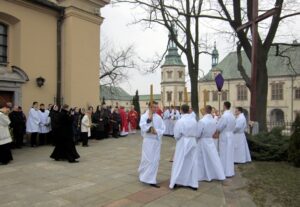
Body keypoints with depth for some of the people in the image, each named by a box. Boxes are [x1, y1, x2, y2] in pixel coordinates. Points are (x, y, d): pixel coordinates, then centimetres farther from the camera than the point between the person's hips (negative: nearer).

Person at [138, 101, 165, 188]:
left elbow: (163, 129, 2)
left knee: (155, 160, 9)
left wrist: (156, 131, -15)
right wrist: (149, 119, -25)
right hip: (148, 141, -4)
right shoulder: (144, 116, -7)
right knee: (148, 160, -4)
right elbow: (143, 127, -20)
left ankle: (151, 179, 24)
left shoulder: (158, 117, 5)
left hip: (157, 141, 5)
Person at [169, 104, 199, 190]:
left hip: (183, 143, -4)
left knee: (179, 162, 7)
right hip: (192, 142, 4)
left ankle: (175, 182, 13)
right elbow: (196, 133, 3)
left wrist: (177, 139, 9)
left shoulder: (180, 121, -16)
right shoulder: (194, 120, -3)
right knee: (192, 162, 12)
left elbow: (176, 135, -11)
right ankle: (193, 183, 17)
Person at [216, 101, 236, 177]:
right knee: (229, 154, 14)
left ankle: (226, 172, 9)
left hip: (224, 136, -8)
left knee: (224, 154, 2)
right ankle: (230, 171, 23)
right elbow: (233, 126, 14)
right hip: (230, 135, 8)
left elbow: (218, 127, -16)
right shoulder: (232, 115, 6)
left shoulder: (224, 116, -20)